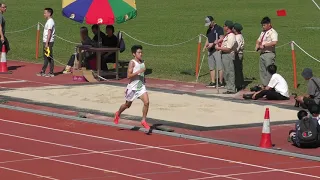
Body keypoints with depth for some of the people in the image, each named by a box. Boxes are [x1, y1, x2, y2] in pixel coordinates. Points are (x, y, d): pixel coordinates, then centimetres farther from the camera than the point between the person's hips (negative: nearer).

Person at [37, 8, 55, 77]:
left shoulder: (50, 22, -14)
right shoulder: (48, 21, 16)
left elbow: (49, 33, -19)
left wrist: (47, 43, -21)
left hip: (49, 42, -10)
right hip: (46, 41, 10)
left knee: (49, 57, -6)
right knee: (46, 57, 12)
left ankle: (51, 73, -4)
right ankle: (43, 72, 16)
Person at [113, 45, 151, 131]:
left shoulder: (142, 62, 5)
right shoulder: (132, 63, -16)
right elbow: (129, 75, -23)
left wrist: (144, 80, 11)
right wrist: (139, 72, -29)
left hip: (141, 86, 5)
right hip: (132, 87, -5)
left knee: (146, 102, -15)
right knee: (127, 104, 14)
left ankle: (144, 120, -4)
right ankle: (118, 114, 44)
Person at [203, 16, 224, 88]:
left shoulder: (219, 28, -6)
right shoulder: (209, 30, 18)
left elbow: (221, 39, -14)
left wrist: (213, 43, -19)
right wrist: (205, 46, 7)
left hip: (217, 50, -8)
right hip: (210, 50, 8)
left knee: (219, 67, -8)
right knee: (211, 67, 7)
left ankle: (221, 82, -5)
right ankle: (213, 82, 11)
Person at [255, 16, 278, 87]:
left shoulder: (273, 32, -10)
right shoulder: (263, 32, 18)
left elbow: (274, 42, -25)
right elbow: (258, 40, 31)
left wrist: (264, 45, -21)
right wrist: (257, 45, 8)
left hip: (269, 53, -9)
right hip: (262, 53, 9)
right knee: (262, 70, 13)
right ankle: (264, 85, 21)